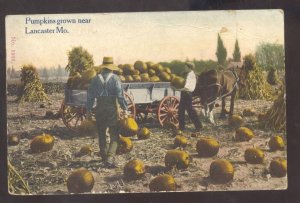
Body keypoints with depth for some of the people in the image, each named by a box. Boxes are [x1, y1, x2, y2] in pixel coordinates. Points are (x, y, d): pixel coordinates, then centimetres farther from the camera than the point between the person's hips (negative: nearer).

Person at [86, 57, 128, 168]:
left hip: (100, 108, 3)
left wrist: (89, 110, 13)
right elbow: (120, 95, -11)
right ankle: (110, 158, -15)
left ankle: (104, 156, 27)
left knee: (101, 134, 17)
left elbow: (90, 95, 7)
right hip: (112, 108, -3)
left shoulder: (96, 79, 6)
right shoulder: (115, 78, -4)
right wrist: (125, 109, -7)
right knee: (114, 135, -1)